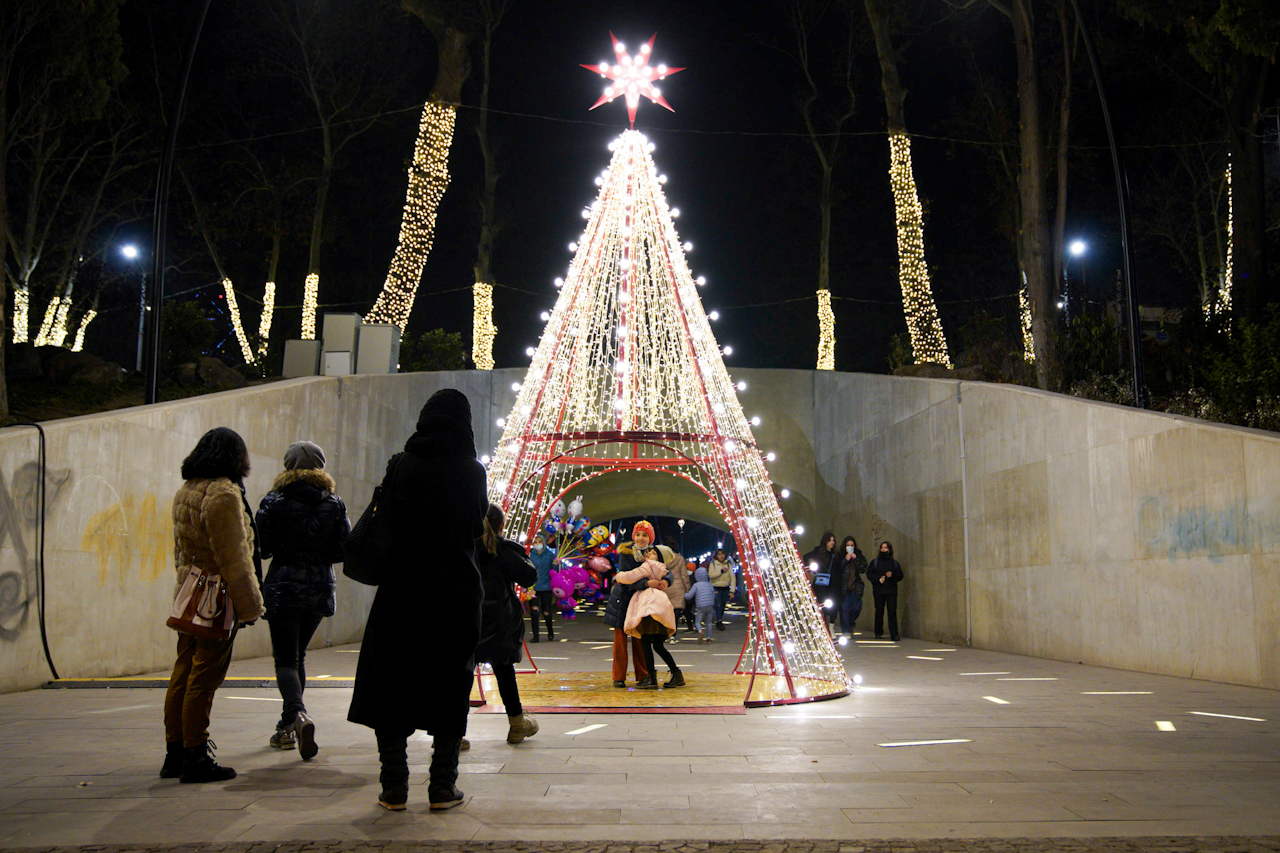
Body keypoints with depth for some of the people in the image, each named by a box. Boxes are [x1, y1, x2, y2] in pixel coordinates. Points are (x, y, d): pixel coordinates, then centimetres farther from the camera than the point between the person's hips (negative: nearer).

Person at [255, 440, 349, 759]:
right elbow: (345, 550, 0)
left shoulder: (274, 502, -6)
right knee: (298, 654, 19)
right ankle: (287, 728, 25)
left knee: (285, 658, -1)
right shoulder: (334, 504, 1)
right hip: (321, 589, 4)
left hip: (283, 587, -3)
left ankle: (298, 715, -27)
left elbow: (262, 547, -7)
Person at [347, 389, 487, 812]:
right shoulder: (471, 472, -4)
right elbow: (478, 527, 5)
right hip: (457, 592, 0)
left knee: (392, 683, 9)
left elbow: (386, 523, 0)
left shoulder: (401, 466, -4)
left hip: (402, 589, 0)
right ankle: (442, 786, 9)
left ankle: (394, 787, 11)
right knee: (450, 684, 8)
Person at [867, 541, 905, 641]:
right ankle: (878, 633, 12)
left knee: (892, 612, -8)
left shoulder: (895, 563, 14)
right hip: (878, 591, 0)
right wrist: (878, 579, -11)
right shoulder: (875, 562, 12)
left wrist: (892, 575, -10)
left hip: (891, 591, 0)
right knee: (879, 612, 2)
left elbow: (900, 575, 9)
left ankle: (894, 634, -8)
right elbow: (869, 574, 4)